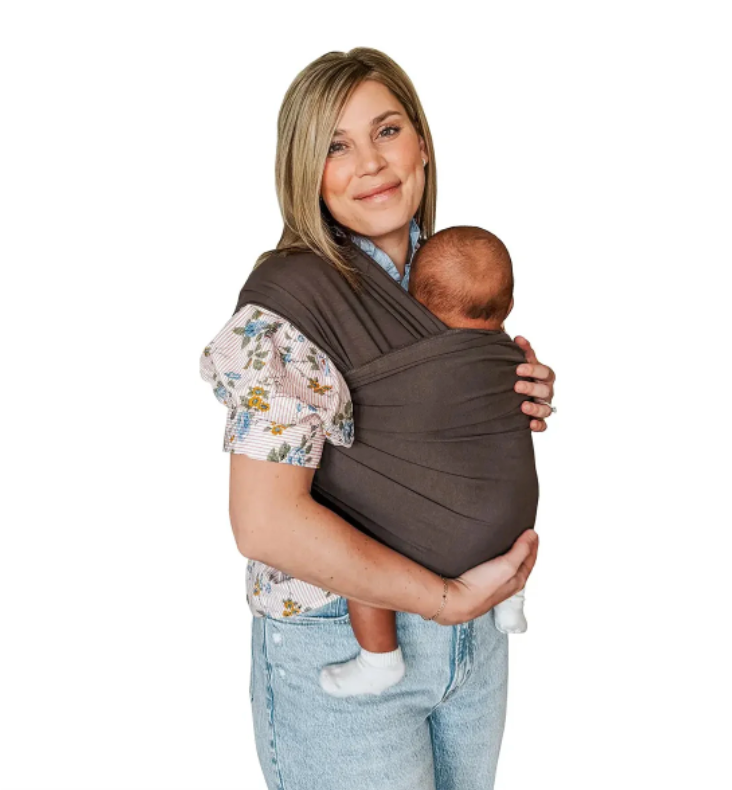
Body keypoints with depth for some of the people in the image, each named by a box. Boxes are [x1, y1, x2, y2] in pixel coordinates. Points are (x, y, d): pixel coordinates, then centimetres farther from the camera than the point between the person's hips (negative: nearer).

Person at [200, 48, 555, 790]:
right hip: (339, 643, -6)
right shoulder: (286, 309, -21)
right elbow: (266, 524, -28)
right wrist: (447, 597, -23)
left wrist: (523, 397, -8)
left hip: (473, 631, 6)